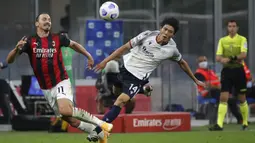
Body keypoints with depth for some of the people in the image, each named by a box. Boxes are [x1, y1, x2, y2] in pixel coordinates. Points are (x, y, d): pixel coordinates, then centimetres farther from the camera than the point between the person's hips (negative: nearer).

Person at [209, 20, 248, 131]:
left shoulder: (242, 39, -1)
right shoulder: (222, 40, 8)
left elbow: (243, 55, -16)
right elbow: (218, 57, 1)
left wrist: (232, 58, -31)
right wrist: (223, 59, -22)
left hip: (238, 70, -2)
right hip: (226, 71, 2)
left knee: (242, 99, 7)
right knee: (223, 98, -9)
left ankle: (245, 123, 22)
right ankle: (219, 124, -15)